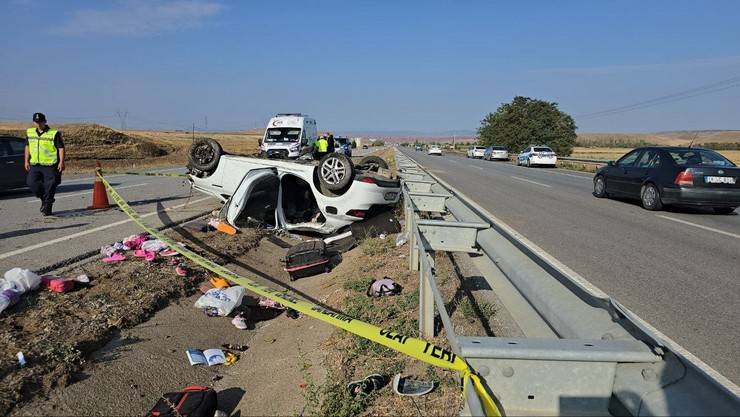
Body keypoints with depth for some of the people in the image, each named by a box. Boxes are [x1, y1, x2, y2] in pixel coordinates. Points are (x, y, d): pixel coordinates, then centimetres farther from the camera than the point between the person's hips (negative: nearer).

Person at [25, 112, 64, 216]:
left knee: (50, 186, -3)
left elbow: (61, 148, -7)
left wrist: (61, 162, -15)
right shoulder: (29, 132, 11)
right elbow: (27, 146, 20)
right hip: (34, 165, 5)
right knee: (32, 183, -1)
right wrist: (26, 161, 16)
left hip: (50, 165, -5)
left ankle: (47, 205, 10)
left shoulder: (54, 133, -6)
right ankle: (44, 199, 23)